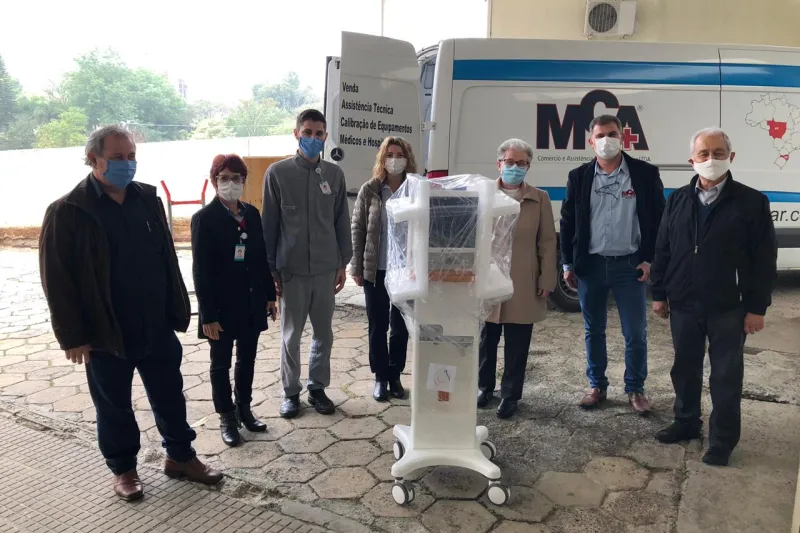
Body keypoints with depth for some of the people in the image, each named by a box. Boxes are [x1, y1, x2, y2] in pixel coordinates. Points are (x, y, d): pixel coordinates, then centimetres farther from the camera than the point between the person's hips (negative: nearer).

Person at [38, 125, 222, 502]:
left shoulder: (148, 199, 4)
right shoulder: (67, 212, -11)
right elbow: (57, 280, -10)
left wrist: (178, 310, 7)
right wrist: (73, 336, -11)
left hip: (158, 327, 4)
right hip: (106, 333, -4)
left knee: (170, 397, 15)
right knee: (114, 406, 13)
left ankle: (180, 456, 34)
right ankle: (123, 469, 33)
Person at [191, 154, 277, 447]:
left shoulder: (252, 214, 5)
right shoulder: (204, 218, -11)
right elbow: (200, 270, -14)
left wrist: (270, 295, 9)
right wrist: (208, 315, -16)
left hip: (251, 303, 5)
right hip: (223, 306, -5)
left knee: (247, 360, 16)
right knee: (221, 364, 10)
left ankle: (244, 408, 33)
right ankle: (226, 417, 24)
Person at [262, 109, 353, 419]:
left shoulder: (334, 174, 4)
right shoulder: (278, 173, -3)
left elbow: (342, 221, 8)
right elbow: (269, 224, -1)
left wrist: (342, 264, 5)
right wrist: (271, 268, -3)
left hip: (326, 268, 2)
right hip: (291, 269, -2)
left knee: (323, 332, 12)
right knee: (291, 334, 9)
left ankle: (317, 387, 28)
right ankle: (291, 391, 24)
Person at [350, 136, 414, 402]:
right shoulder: (369, 190, -1)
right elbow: (357, 229, 1)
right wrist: (356, 267, -4)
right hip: (375, 270, 0)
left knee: (401, 326, 10)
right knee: (378, 326, 8)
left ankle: (395, 375, 25)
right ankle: (380, 377, 22)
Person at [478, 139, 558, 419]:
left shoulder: (540, 199, 5)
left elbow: (547, 242, 3)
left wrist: (546, 281, -2)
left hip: (523, 285, 0)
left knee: (517, 346, 6)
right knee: (486, 340, 13)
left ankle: (510, 395, 22)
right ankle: (484, 387, 33)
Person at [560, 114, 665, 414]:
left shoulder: (646, 174, -2)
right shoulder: (579, 177, 3)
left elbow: (658, 220, 1)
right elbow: (568, 222, 6)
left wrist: (649, 260, -5)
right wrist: (568, 264, 4)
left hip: (630, 265, -1)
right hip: (590, 265, 2)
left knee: (635, 333, 5)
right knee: (593, 331, 12)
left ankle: (635, 389, 22)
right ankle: (597, 386, 27)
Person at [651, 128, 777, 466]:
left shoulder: (752, 202, -5)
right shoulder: (678, 200, 5)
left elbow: (764, 259, -5)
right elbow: (663, 250, 8)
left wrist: (757, 307, -8)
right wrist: (659, 294, 6)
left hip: (729, 308, -3)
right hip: (683, 305, 3)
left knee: (726, 375, 8)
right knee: (685, 369, 16)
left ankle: (723, 439, 23)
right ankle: (687, 422, 35)